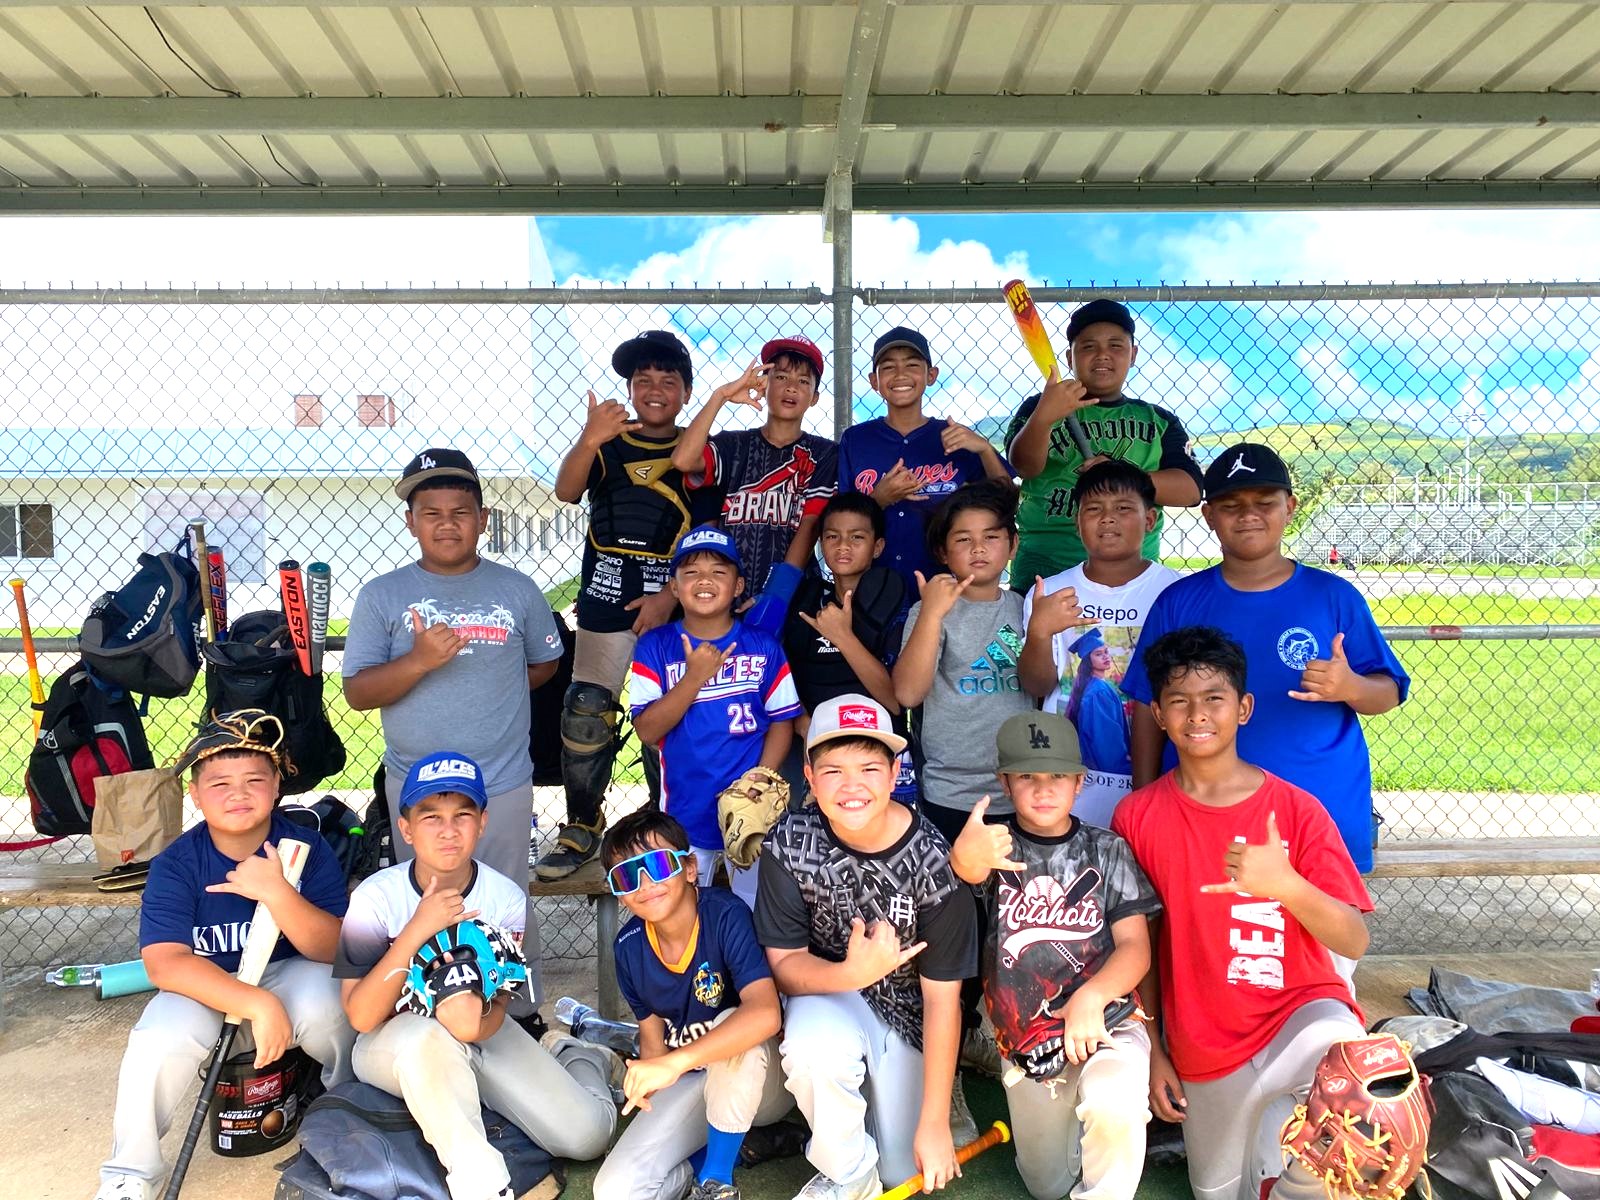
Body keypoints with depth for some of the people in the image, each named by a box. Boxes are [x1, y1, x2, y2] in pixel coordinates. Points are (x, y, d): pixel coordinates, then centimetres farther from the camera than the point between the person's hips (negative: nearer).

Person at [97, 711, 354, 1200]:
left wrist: (276, 893, -38)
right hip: (202, 988, 1)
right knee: (161, 1037, -30)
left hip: (288, 976, 0)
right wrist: (257, 1005, -36)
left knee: (324, 1002, -33)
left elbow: (333, 949, -20)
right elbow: (165, 962, -24)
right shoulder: (175, 865, -15)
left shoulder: (307, 849, -15)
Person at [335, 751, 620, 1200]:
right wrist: (417, 930, -37)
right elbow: (361, 1017, -25)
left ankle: (578, 1058, 22)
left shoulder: (508, 899, -17)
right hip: (391, 1044, -2)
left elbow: (498, 1010, -12)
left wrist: (478, 1020, -37)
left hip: (481, 1035, 2)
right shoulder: (375, 897, -20)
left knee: (586, 1135, -13)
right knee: (426, 1035, -40)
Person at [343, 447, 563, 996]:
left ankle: (520, 1017, 26)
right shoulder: (381, 595, -1)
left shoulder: (517, 590, 1)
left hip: (505, 785, 0)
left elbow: (545, 662, 15)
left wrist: (492, 696, 3)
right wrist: (419, 661, -21)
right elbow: (357, 693, -6)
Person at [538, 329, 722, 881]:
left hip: (671, 608, -1)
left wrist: (669, 597, -13)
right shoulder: (607, 444, 7)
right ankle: (581, 828, 15)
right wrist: (588, 440, -31)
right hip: (605, 606, 1)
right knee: (585, 716, 0)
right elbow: (566, 491, -12)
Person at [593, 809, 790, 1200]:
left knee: (730, 1021, -37)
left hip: (761, 1077, -4)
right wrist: (647, 1079, -15)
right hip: (687, 1084, 4)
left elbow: (765, 1014, -38)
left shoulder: (726, 915, -25)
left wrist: (675, 1063, -44)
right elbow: (652, 1032, 5)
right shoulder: (629, 947, -8)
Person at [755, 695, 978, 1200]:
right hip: (827, 992, 0)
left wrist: (935, 1124, -13)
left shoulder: (931, 859, -24)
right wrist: (853, 973, -36)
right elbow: (785, 963, -14)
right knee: (814, 1049, -34)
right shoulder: (790, 842, -21)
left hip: (907, 1012, 1)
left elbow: (941, 997, -16)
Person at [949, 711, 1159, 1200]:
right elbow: (971, 872, -30)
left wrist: (1090, 997, -29)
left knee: (1111, 1105, -35)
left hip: (1105, 1026, -2)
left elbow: (1135, 946, -9)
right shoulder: (997, 845, -6)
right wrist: (965, 856, -55)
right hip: (1023, 1042, 3)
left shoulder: (1107, 851, -4)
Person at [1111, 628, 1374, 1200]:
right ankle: (1264, 1123, 45)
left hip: (1299, 1006, -2)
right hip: (1202, 1042, 2)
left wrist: (1285, 883, -34)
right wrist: (1151, 1050, 3)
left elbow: (1354, 942, -15)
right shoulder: (1137, 816, -8)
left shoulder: (1296, 809, -11)